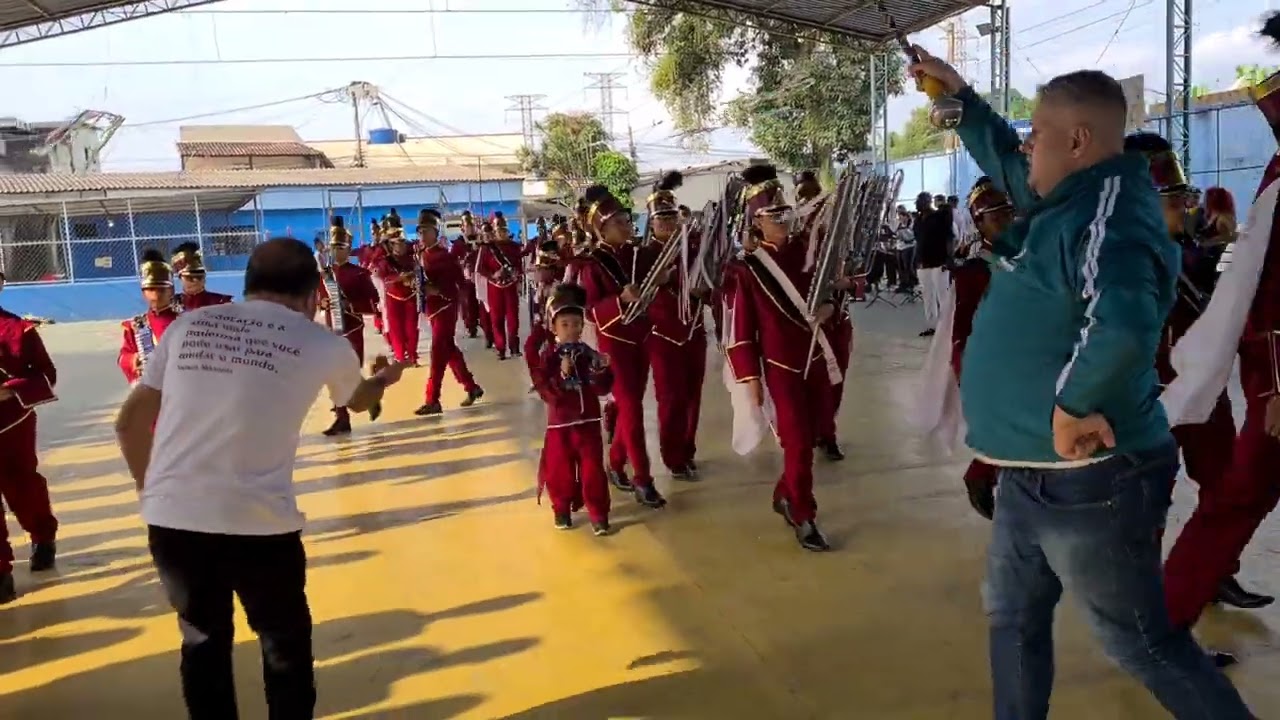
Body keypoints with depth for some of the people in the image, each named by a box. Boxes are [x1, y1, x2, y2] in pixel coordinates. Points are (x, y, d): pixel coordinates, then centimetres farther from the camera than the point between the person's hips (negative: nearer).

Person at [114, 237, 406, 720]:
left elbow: (129, 424, 15)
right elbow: (359, 400, 30)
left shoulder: (188, 325, 12)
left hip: (170, 519, 3)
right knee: (285, 646, 22)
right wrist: (382, 379, 52)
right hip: (258, 523, -3)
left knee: (203, 641, 26)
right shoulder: (323, 344, 7)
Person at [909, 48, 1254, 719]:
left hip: (1089, 482, -10)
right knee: (1013, 616, 22)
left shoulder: (1105, 214, -24)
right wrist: (960, 96, 27)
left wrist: (1072, 403, -31)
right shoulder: (1064, 201, 6)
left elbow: (1124, 326, -44)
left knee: (1143, 644, 6)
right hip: (1031, 476, 10)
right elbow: (1007, 163, 28)